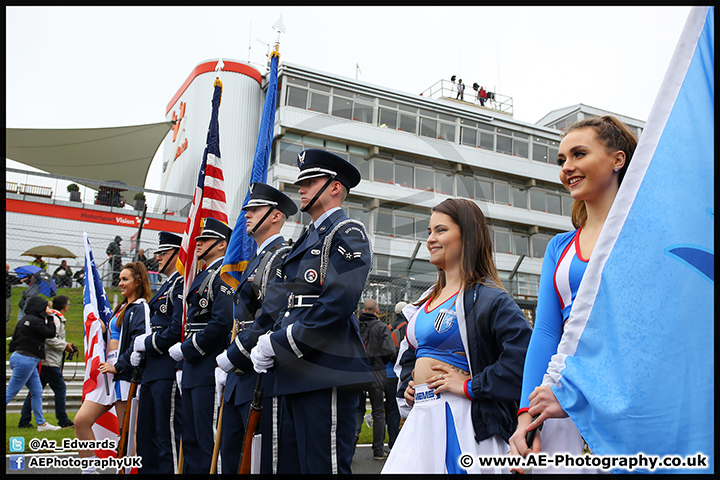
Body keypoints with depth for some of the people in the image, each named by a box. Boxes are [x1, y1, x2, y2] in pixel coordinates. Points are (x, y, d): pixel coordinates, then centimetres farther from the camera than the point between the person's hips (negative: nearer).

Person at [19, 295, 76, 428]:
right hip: (50, 362, -9)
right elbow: (49, 338, -23)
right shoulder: (55, 318, -14)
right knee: (60, 388, 0)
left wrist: (64, 345, 15)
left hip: (41, 361, 9)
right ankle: (63, 421, 5)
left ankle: (24, 421, 13)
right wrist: (64, 346, -11)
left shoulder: (52, 317, 15)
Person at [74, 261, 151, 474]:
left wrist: (117, 366, -20)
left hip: (126, 374, -9)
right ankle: (89, 469, 9)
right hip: (109, 371, 9)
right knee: (81, 421, 3)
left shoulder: (140, 307, -8)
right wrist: (102, 330, 6)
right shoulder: (122, 308, 21)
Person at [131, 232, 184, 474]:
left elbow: (177, 330, -22)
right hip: (152, 370, 11)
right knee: (147, 436, 16)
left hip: (169, 370, -11)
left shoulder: (181, 285, -12)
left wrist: (147, 343, -9)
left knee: (168, 436, -6)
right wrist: (139, 350, 10)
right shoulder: (166, 286, 20)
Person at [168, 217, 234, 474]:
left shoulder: (224, 275, -12)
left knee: (207, 440, -4)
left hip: (209, 367, -10)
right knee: (190, 438, 16)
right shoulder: (203, 276, 19)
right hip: (193, 369, 10)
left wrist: (186, 350, -16)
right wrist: (184, 350, 11)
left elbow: (221, 323, -23)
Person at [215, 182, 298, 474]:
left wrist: (231, 356, -16)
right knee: (230, 453, 14)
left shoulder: (281, 256, -11)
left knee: (266, 460, -3)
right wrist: (228, 367, 17)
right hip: (240, 373, 10)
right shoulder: (256, 260, 21)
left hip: (263, 374, -10)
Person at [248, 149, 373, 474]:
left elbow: (337, 305, -18)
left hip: (326, 374, -9)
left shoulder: (347, 233, -6)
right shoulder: (307, 239, 22)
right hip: (294, 374, 10)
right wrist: (264, 344, 1)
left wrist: (277, 344, -14)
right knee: (290, 464, 16)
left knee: (322, 466, -4)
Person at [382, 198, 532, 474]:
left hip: (459, 419, -8)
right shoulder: (428, 300, 16)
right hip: (421, 419, 8)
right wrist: (407, 385, 12)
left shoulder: (486, 296, -10)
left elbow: (523, 350, -23)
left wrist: (471, 386, -19)